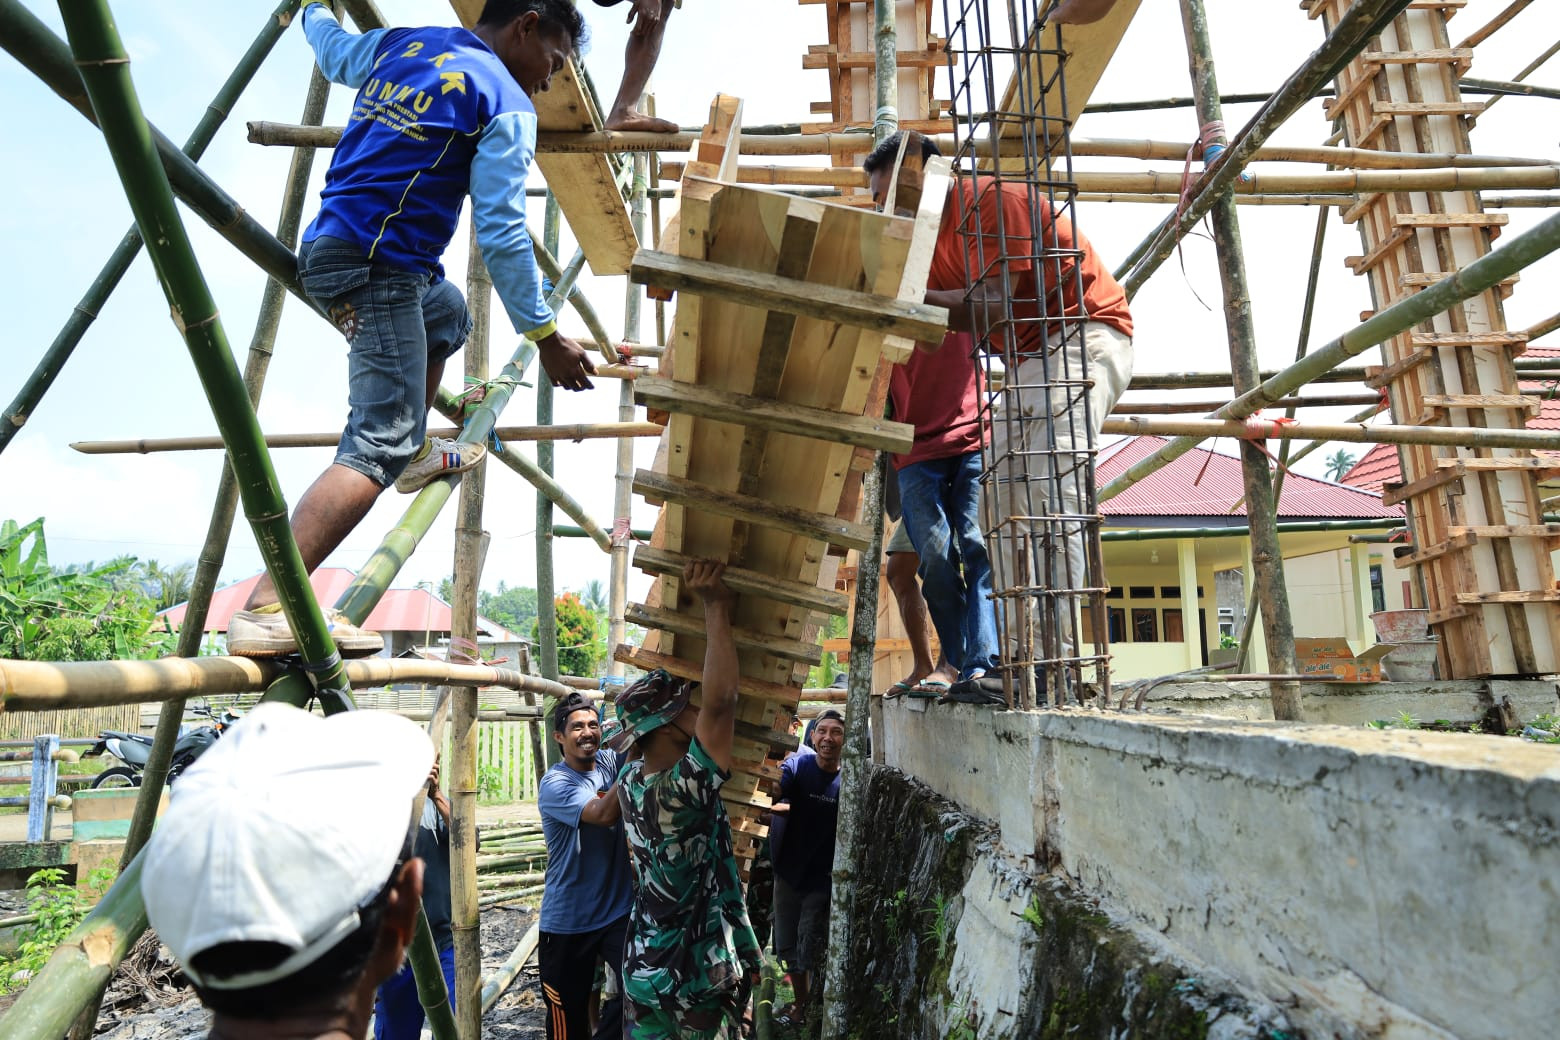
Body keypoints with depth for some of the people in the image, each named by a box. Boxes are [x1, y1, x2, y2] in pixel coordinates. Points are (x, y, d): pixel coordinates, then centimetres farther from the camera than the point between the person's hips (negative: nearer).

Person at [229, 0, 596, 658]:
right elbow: (501, 233, -14)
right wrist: (545, 337, -11)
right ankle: (265, 610, -25)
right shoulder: (508, 107, -6)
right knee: (379, 444, -16)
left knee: (448, 315, 35)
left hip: (327, 247, 10)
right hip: (378, 270, -10)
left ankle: (418, 453, 38)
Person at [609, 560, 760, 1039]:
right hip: (699, 980, -7)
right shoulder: (685, 788, -27)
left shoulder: (630, 779, -4)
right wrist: (716, 608, -29)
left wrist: (713, 612, 2)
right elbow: (721, 700, -36)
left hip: (644, 970, 7)